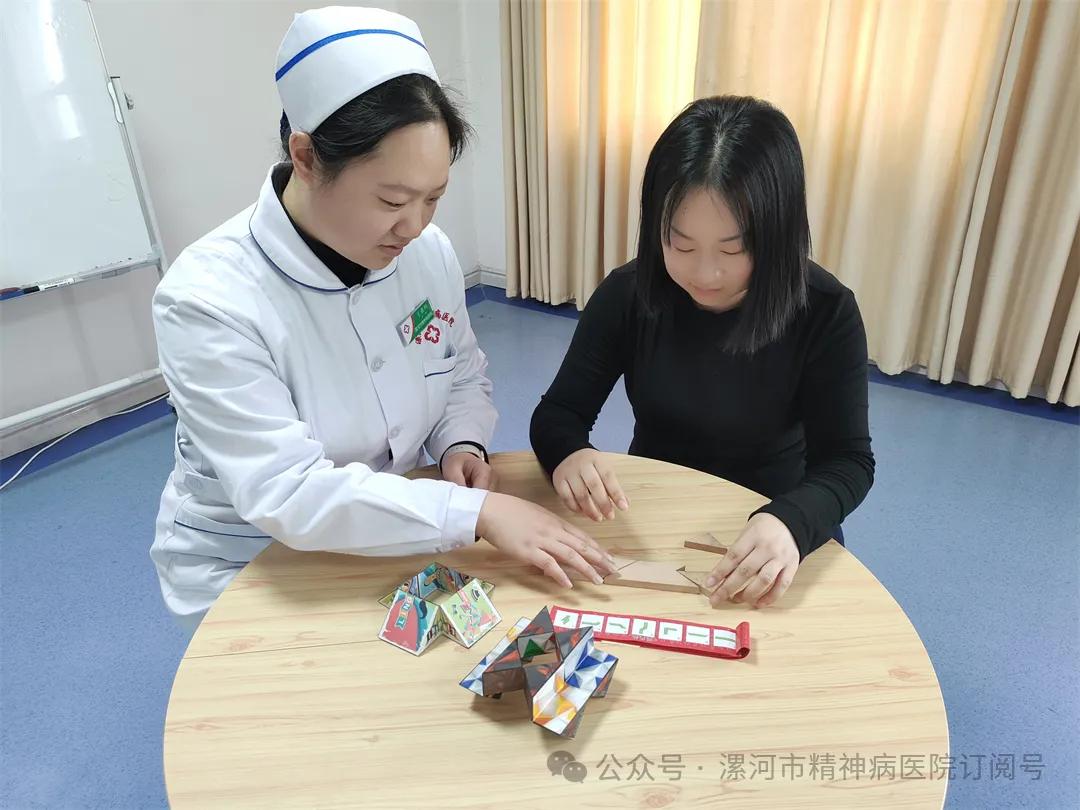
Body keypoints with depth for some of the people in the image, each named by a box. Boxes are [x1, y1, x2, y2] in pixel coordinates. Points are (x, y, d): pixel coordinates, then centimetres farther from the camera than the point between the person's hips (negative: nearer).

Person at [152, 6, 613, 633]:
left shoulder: (427, 252, -10)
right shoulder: (208, 299, -27)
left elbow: (465, 376, 5)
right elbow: (286, 494, -31)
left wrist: (461, 444, -16)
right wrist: (477, 512, -36)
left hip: (390, 531, 5)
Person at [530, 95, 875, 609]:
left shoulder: (826, 313, -16)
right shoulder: (628, 294, -13)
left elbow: (848, 460, -16)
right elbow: (559, 412, -9)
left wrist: (792, 521, -38)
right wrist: (568, 455, -34)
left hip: (768, 526, -1)